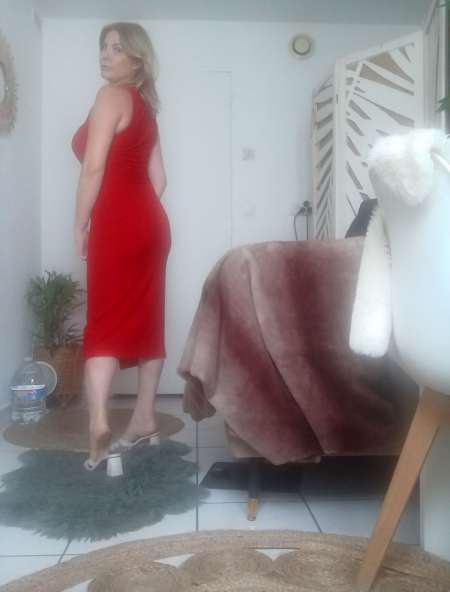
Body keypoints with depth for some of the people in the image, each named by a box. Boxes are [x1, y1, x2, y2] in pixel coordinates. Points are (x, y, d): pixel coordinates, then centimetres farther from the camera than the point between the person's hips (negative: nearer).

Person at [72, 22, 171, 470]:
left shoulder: (111, 95, -4)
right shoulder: (145, 105, 21)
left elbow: (94, 166, -14)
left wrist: (80, 224, -8)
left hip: (117, 224, -8)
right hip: (149, 221, 8)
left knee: (105, 322, -9)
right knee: (146, 319, 9)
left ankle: (99, 422, -19)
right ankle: (144, 418, 18)